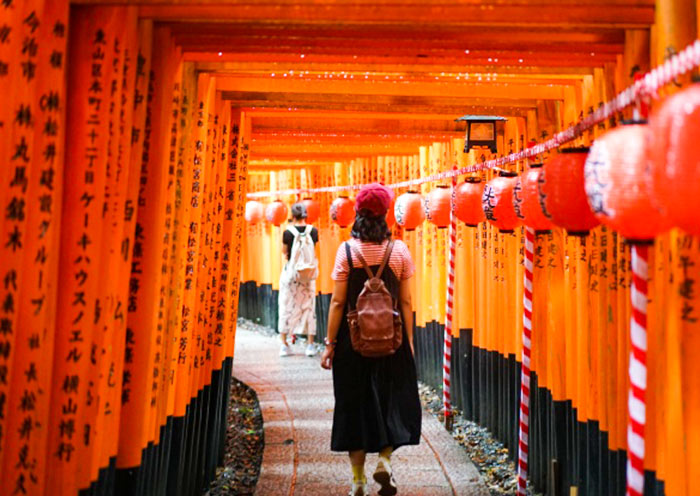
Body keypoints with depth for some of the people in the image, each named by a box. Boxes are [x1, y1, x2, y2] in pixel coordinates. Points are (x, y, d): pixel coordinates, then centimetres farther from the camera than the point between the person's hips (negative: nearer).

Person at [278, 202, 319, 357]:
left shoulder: (288, 232, -10)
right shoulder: (313, 231, -3)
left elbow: (284, 251, 3)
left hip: (291, 271, -2)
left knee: (286, 306, 7)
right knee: (308, 306, 9)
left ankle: (284, 344, 10)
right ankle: (310, 344, 11)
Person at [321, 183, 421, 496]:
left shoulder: (347, 250, -6)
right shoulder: (399, 250, -2)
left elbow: (337, 302, -6)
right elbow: (406, 302, -1)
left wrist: (329, 344, 0)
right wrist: (408, 342, 7)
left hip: (353, 338, 0)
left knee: (354, 404, 11)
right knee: (392, 402, 16)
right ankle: (384, 461, -2)